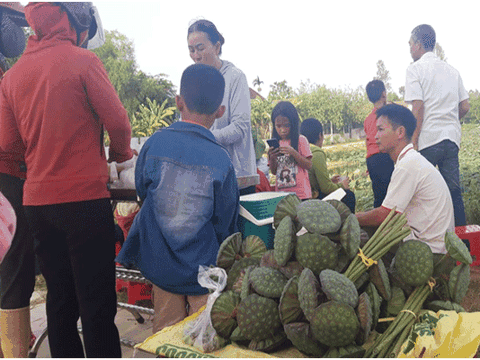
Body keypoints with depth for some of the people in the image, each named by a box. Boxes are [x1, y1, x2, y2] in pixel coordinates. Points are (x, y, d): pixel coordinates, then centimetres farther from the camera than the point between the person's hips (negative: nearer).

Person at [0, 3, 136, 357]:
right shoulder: (83, 60, -6)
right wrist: (120, 153, 11)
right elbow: (117, 121, -8)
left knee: (60, 298, 16)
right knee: (97, 305, 1)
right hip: (85, 196, -6)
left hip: (37, 200, 6)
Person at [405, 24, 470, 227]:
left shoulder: (415, 69, -3)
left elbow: (418, 107, -13)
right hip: (452, 138, 6)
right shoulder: (452, 71, 16)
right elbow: (465, 107, 14)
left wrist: (413, 140, -11)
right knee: (454, 191, 8)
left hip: (427, 139, -6)